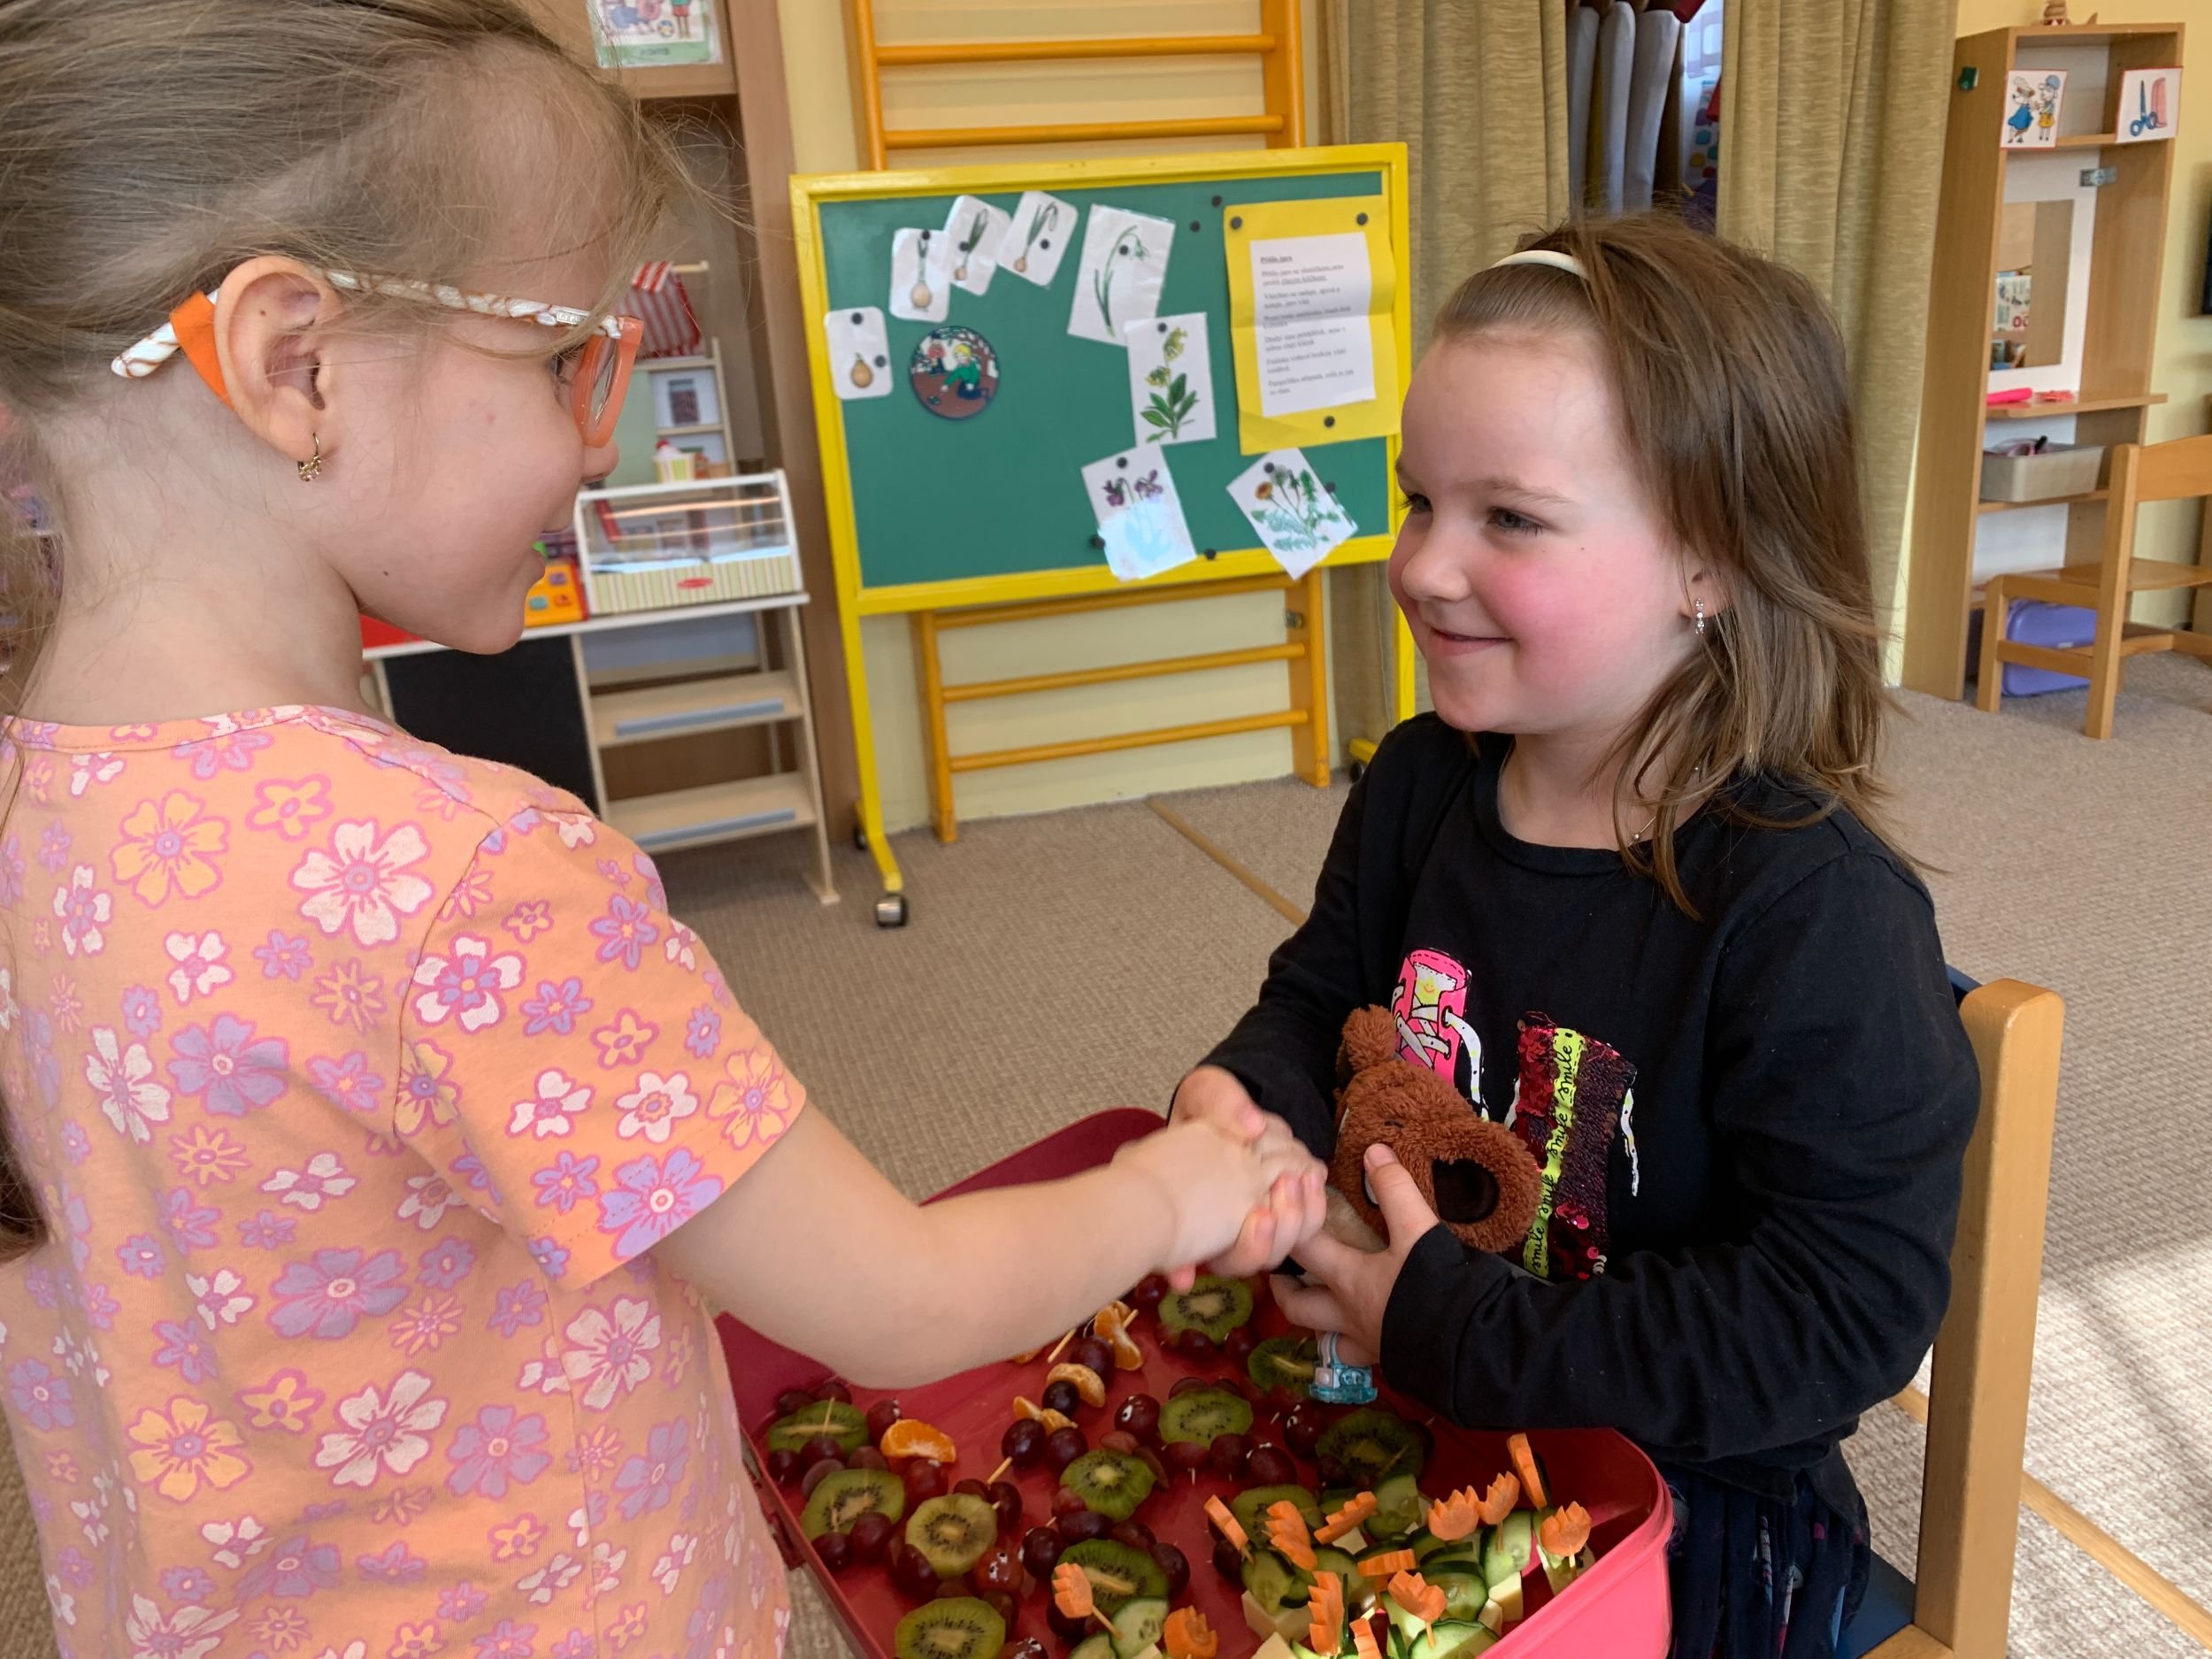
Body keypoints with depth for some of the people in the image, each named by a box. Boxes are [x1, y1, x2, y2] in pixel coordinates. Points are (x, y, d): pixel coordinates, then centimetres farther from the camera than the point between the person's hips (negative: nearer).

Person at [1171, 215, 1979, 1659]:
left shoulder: (1811, 906, -25)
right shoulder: (1419, 786, -4)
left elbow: (1850, 1309, -24)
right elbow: (1322, 998, 11)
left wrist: (1460, 1331, -25)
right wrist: (1244, 1095, -13)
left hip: (1687, 1499, -5)